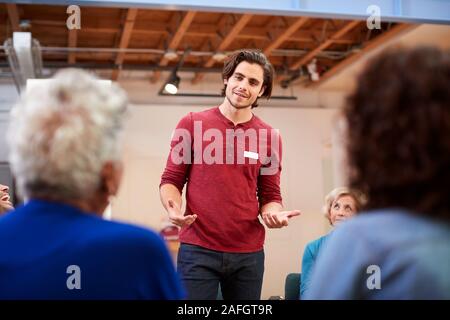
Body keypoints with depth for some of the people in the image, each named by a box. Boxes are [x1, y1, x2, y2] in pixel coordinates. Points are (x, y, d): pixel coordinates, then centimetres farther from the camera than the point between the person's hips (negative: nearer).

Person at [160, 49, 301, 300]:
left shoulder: (270, 137, 5)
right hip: (198, 249, -2)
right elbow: (171, 180, 4)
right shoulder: (192, 124, 1)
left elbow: (270, 196, 9)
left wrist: (274, 213, -13)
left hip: (248, 253, 2)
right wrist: (173, 207, -16)